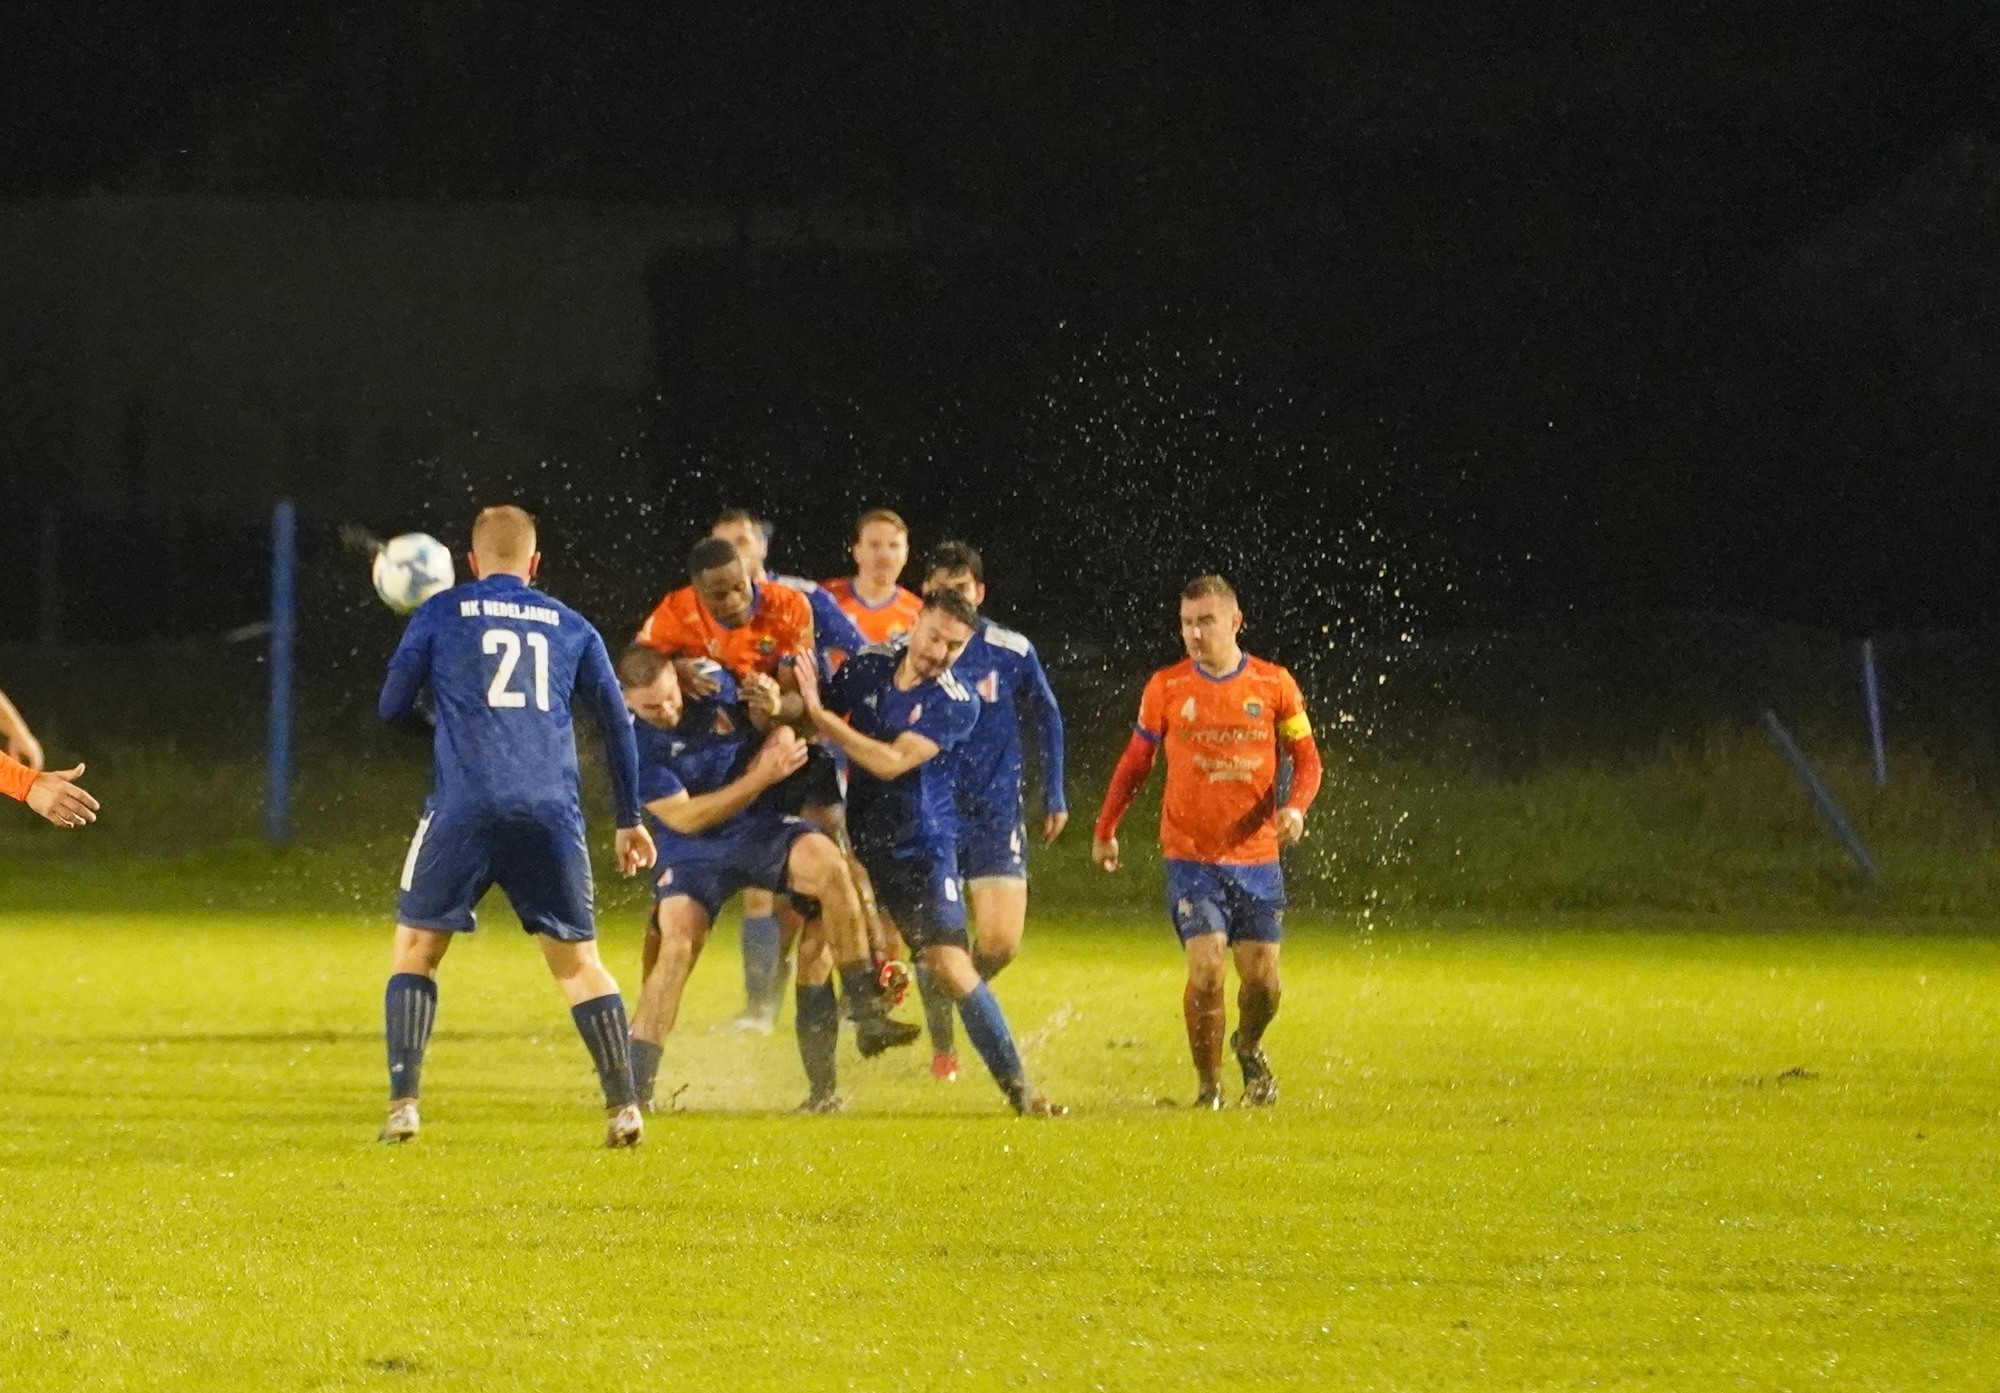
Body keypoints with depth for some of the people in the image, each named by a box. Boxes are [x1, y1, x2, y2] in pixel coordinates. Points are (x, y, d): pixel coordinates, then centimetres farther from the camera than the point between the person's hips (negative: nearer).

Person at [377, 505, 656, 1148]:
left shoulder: (441, 614, 9)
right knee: (577, 958, 10)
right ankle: (624, 1107, 3)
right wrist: (629, 819, 28)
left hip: (465, 807, -2)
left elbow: (391, 706, 13)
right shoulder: (570, 627, 16)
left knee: (416, 947, 9)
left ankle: (402, 1105, -2)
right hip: (552, 813, 2)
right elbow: (617, 722, 19)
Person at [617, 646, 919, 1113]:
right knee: (676, 945, -22)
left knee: (828, 865, -26)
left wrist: (775, 728, -13)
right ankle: (635, 1088, -13)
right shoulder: (633, 740, -17)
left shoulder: (716, 687, -6)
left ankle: (867, 1013, -22)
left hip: (760, 828, 2)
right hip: (692, 851, -2)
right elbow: (683, 817, -19)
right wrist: (762, 777, -24)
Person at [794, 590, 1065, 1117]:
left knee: (952, 967, -11)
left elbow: (892, 762, -22)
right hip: (856, 838, 4)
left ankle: (1017, 1088, -2)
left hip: (919, 850, -4)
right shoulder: (868, 666, 1)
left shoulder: (956, 705, -13)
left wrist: (820, 716, -23)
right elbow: (816, 724, 17)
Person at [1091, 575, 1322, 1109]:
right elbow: (1135, 763, 12)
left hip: (1257, 858, 1)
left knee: (1262, 980, 1)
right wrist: (1105, 831, 15)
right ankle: (1209, 1085, -1)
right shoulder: (1166, 688, 0)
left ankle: (1248, 1048, 34)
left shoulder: (1275, 685, 0)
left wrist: (1295, 808, -15)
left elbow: (1307, 760, 5)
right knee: (1207, 969, -17)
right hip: (1191, 858, -1)